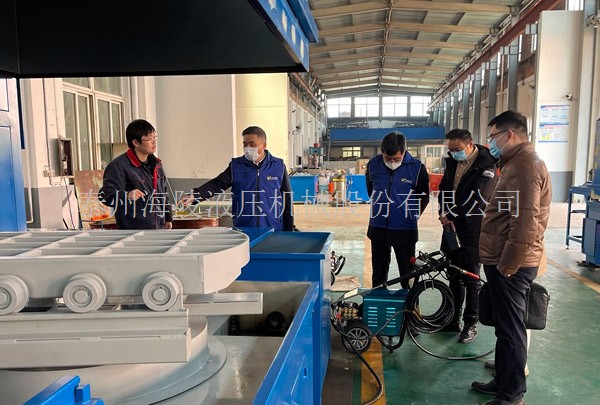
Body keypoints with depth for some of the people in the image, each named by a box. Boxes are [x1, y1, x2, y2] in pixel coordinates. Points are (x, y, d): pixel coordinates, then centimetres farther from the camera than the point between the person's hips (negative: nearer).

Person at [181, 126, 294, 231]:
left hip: (273, 231, 0)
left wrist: (289, 230, 4)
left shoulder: (278, 166, 3)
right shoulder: (236, 166, 5)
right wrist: (194, 196, -20)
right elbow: (216, 185, -3)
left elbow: (287, 200, 5)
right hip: (242, 229, 1)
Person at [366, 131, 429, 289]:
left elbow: (424, 197, 3)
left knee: (407, 274, 7)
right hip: (378, 228, 3)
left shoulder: (417, 167, -11)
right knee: (378, 273, 16)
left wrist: (411, 216, 5)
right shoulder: (373, 164, -3)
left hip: (405, 230, -3)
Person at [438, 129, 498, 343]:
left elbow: (478, 198, -19)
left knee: (471, 279, 2)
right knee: (454, 277, 14)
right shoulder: (452, 161, 9)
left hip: (473, 229, -6)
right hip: (452, 227, 6)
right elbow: (443, 189, 10)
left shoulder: (486, 166, -12)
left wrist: (451, 216, -15)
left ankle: (470, 324, 16)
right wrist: (445, 215, -5)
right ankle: (453, 320, 26)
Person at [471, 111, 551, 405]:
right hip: (504, 260, 10)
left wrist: (508, 264, -21)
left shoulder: (525, 163, -17)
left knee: (510, 329, 0)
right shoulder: (517, 161, 17)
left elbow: (525, 221, -26)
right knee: (506, 326, 18)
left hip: (510, 265, -10)